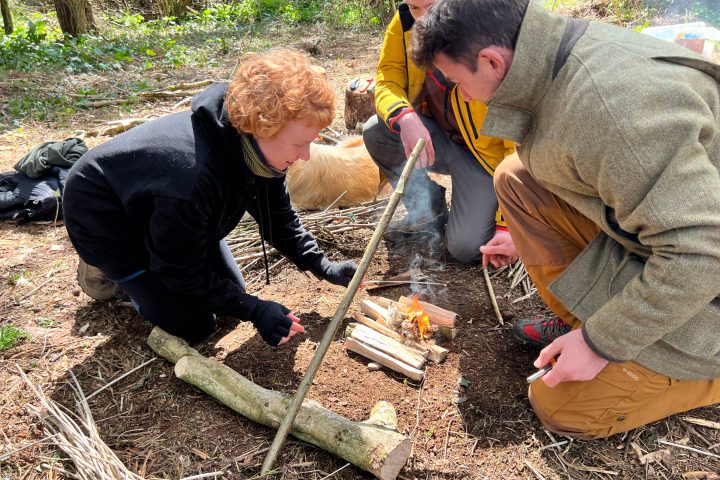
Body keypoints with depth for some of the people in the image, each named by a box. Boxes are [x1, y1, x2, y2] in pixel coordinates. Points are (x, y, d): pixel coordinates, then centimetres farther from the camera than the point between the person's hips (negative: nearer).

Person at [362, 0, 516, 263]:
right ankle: (429, 210, 3)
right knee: (375, 132, -22)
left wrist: (508, 223, -25)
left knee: (466, 249, -19)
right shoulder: (405, 22, -14)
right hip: (435, 135, 5)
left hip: (484, 151, -5)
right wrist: (404, 117, -37)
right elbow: (388, 79, -10)